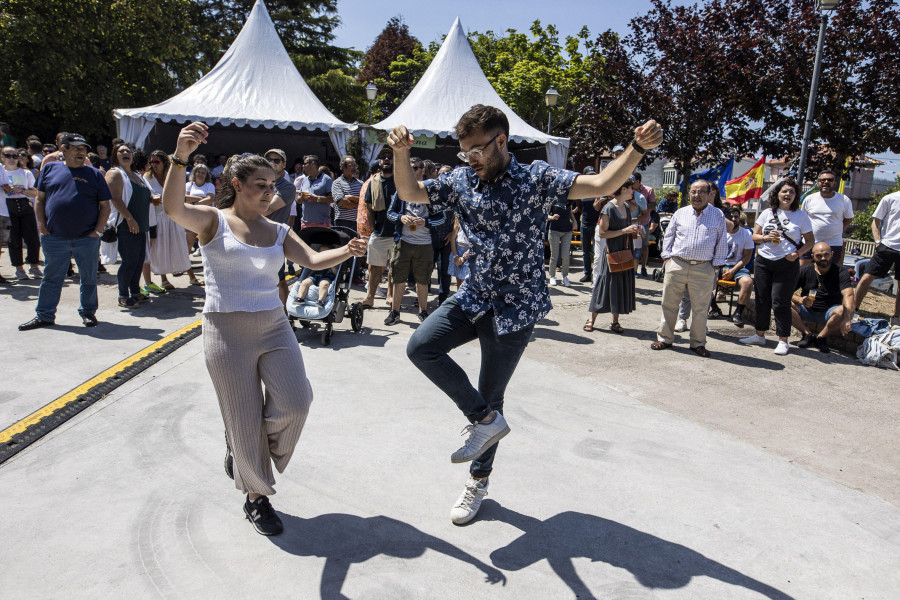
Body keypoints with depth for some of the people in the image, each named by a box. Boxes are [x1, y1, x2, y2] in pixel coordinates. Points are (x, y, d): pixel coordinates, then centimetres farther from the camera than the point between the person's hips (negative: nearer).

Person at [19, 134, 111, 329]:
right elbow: (39, 198, 10)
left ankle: (88, 312, 24)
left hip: (87, 239, -1)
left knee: (89, 277, 8)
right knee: (51, 278, 9)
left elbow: (105, 205, 4)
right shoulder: (50, 168, 8)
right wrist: (42, 225, 0)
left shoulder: (94, 174, 6)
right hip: (54, 238, 1)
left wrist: (98, 231, -5)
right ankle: (44, 316, 19)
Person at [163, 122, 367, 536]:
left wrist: (347, 252, -20)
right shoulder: (213, 221, -4)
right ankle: (256, 496, 28)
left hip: (274, 327, 4)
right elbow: (173, 208, -23)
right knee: (245, 421, 4)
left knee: (295, 402, -10)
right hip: (227, 331, -4)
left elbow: (313, 261, 0)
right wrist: (181, 156, -39)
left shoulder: (278, 232, 10)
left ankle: (242, 451, 22)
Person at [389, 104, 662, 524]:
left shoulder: (536, 179, -10)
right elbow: (409, 193, 2)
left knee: (490, 394, 6)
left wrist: (638, 149, -34)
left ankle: (478, 480, 29)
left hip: (515, 308, -4)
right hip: (472, 298, 4)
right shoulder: (461, 181, 1)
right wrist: (401, 154, -16)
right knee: (421, 347, -16)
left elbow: (601, 185, -18)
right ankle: (485, 419, 3)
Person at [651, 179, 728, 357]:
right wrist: (666, 257, 7)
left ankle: (698, 343, 17)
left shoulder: (718, 215, 6)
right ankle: (665, 338, 18)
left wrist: (716, 263, 4)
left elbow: (721, 242, 9)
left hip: (703, 269, -1)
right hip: (677, 265, 1)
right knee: (669, 304, 6)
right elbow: (669, 235, 15)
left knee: (700, 308, 4)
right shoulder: (680, 213, 9)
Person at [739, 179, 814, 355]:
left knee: (780, 302, -5)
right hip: (763, 261, 3)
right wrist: (765, 237, -11)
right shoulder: (767, 213, 8)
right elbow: (754, 236, 10)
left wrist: (797, 254, -13)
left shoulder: (801, 216, 1)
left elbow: (810, 241, 4)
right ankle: (759, 335, 22)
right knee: (762, 299, 9)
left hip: (787, 264, -3)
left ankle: (783, 341, 5)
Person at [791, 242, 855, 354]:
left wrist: (846, 319, -43)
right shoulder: (804, 270, -4)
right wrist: (799, 299, -33)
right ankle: (807, 335, -13)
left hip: (829, 313, -1)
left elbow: (848, 296, -26)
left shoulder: (841, 272, -10)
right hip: (807, 311, 2)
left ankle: (821, 337, -11)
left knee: (843, 311, -35)